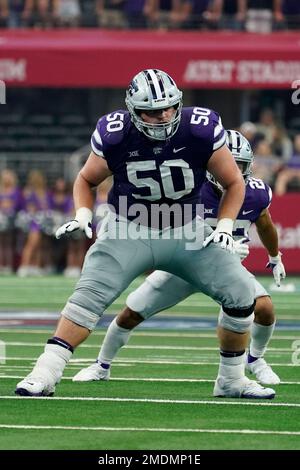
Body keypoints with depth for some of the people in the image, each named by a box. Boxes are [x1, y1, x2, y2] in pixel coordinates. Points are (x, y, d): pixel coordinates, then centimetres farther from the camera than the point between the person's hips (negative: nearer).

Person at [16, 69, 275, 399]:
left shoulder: (201, 131, -18)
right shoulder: (114, 136, -16)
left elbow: (234, 183, -2)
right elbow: (86, 180, 4)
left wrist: (224, 225, -14)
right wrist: (83, 215, -13)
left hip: (186, 232, 1)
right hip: (129, 230, -1)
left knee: (241, 293, -10)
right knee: (90, 294, -23)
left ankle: (231, 380, 7)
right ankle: (45, 373, -22)